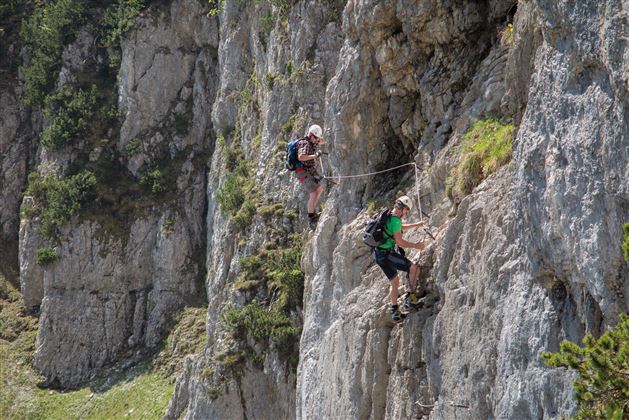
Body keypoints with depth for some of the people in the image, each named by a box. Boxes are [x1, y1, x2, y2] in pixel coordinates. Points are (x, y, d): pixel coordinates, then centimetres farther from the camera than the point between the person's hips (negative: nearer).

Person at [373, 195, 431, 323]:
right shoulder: (395, 219, -15)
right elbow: (399, 241, -18)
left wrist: (416, 225, 41)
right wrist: (416, 246, -7)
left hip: (378, 254, 10)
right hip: (387, 253, -10)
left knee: (394, 281, 19)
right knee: (414, 268, -1)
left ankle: (394, 311, 18)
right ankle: (409, 297, -2)